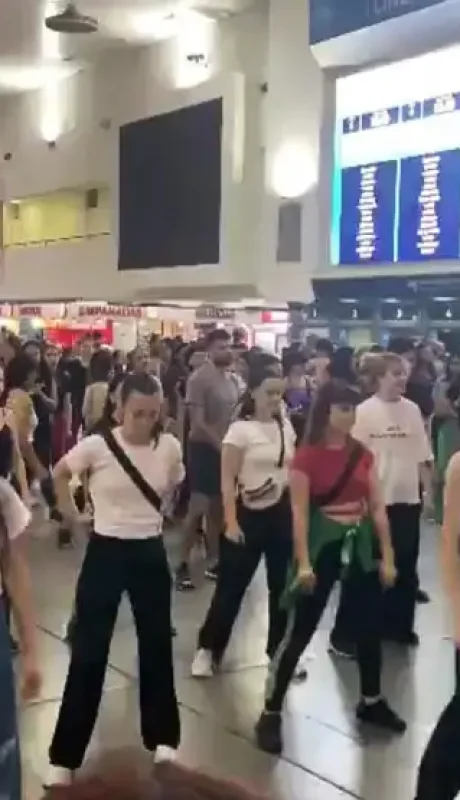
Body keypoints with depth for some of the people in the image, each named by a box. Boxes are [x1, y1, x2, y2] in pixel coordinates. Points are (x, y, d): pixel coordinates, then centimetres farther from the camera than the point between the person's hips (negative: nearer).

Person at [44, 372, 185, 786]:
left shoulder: (170, 447, -7)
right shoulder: (96, 446, -15)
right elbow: (60, 473, 5)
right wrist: (71, 511, 4)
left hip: (150, 553, 3)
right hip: (105, 552, -2)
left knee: (157, 646, 13)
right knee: (89, 652, 3)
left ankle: (162, 738, 32)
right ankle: (65, 756, 15)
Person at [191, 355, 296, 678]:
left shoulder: (286, 426, 6)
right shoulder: (241, 430, -11)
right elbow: (227, 481, -13)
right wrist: (231, 522, -18)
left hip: (282, 513, 5)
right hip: (250, 514, -5)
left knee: (283, 585, 12)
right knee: (231, 585, 2)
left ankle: (280, 650, 25)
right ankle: (208, 649, 17)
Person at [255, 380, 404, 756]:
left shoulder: (363, 454, 4)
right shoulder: (307, 456, -11)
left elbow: (377, 508, 5)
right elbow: (300, 513, -14)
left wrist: (387, 556, 2)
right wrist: (304, 563, -19)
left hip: (361, 542, 6)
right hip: (323, 542, -5)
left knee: (370, 625, 16)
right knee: (300, 630, -2)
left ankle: (371, 701, 36)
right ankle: (271, 713, 6)